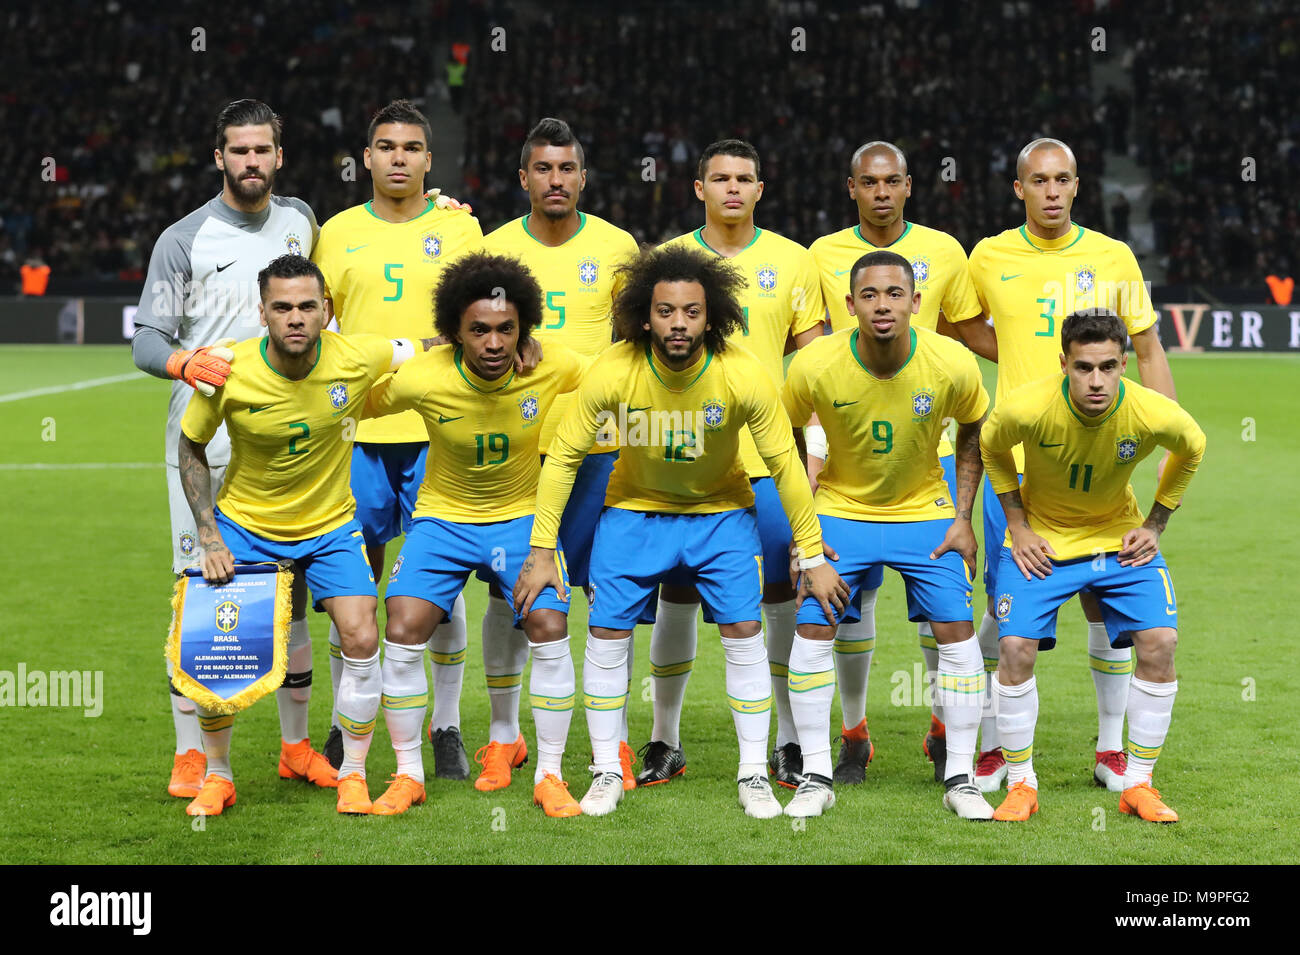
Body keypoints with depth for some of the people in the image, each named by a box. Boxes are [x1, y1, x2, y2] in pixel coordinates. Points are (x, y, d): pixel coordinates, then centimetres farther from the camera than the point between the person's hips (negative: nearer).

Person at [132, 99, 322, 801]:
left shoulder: (299, 220, 11)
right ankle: (190, 756, 1)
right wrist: (188, 361, -25)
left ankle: (297, 743, 18)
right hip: (204, 445, -3)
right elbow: (146, 341, -3)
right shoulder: (182, 240, -1)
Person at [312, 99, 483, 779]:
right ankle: (347, 723, 15)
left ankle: (446, 728, 10)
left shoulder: (458, 227, 5)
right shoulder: (337, 232, 9)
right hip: (357, 429, 1)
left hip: (438, 429, -1)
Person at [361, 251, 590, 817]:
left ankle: (549, 776, 2)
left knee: (549, 631, -15)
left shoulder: (553, 368, -20)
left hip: (522, 516, 0)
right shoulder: (421, 379, -23)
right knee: (403, 632, -15)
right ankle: (408, 775, 4)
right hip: (443, 516, 0)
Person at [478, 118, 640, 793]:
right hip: (513, 446, 0)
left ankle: (615, 738, 11)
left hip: (599, 444, 0)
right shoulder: (494, 249, 3)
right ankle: (504, 736, 16)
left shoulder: (617, 246, 3)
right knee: (507, 593, 3)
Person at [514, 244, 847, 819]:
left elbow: (784, 465, -14)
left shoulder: (743, 375, -25)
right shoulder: (613, 373, -26)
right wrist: (541, 551, -13)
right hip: (634, 509, 0)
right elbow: (564, 455, -14)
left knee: (744, 633, -7)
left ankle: (753, 776, 6)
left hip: (721, 511, 0)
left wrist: (812, 557, -10)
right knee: (607, 634, -5)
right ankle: (606, 774, 11)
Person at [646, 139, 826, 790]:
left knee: (782, 598, -1)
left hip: (770, 456, -1)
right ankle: (666, 742, 14)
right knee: (676, 598, 3)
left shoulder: (792, 261, 5)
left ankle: (789, 741, 9)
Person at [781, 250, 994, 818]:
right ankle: (816, 777, 4)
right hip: (840, 511, 0)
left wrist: (963, 517, -3)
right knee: (813, 628, -9)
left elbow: (973, 430, 1)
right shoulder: (814, 366, -22)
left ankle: (959, 778, 6)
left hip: (926, 512, 0)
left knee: (956, 629, -7)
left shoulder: (953, 365, -20)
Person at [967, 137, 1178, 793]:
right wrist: (1026, 355, 7)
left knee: (1105, 602, 2)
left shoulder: (1113, 258, 3)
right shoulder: (990, 258, 3)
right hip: (1013, 459, 0)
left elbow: (1148, 352, 8)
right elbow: (960, 326, 21)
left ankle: (1111, 749, 15)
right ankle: (991, 747, 13)